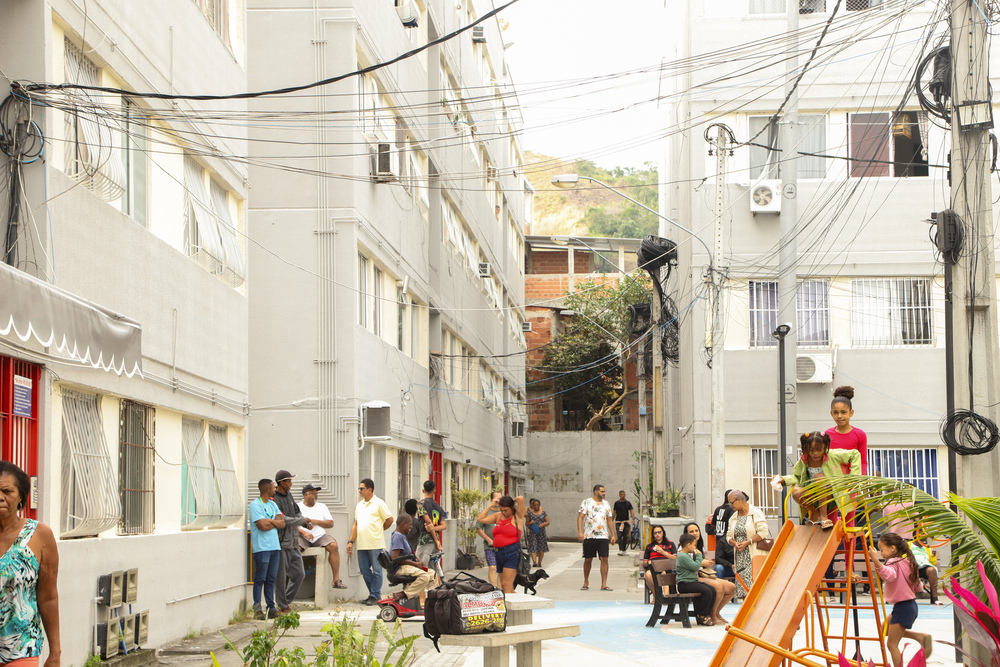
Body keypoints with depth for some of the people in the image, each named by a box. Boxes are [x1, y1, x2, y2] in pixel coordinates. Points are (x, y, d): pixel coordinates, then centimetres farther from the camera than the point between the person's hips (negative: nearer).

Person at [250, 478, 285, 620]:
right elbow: (262, 525, -16)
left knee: (271, 579, 7)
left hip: (275, 546, 7)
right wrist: (275, 522, 0)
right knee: (260, 579, -5)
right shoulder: (255, 505, -7)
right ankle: (257, 609, -3)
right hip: (261, 548, -7)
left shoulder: (272, 504, 17)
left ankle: (271, 608, 9)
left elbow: (282, 523, 8)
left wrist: (269, 521, -7)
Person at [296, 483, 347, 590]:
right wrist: (303, 532, -21)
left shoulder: (321, 507, 20)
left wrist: (316, 522, -5)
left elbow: (330, 523, 11)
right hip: (303, 537, -3)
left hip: (320, 537, 3)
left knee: (333, 545, -26)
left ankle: (336, 579, -23)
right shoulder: (297, 507, 9)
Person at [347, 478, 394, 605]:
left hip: (375, 544, -7)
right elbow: (356, 524, 18)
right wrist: (351, 541, 12)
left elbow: (389, 519, -3)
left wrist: (380, 530, 8)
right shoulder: (359, 505, 16)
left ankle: (374, 596, 3)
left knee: (376, 570, -2)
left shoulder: (378, 503, -4)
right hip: (362, 544, 7)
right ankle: (375, 593, 18)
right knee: (364, 570, 8)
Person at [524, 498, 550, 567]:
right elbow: (526, 523, 8)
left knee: (541, 548, 3)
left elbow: (547, 522, 7)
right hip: (532, 532, -1)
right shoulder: (530, 513, 5)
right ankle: (534, 562, -21)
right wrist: (530, 523, -13)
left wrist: (543, 524, -13)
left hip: (541, 532, 1)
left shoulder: (543, 512, 7)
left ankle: (539, 562, 16)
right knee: (533, 547, -12)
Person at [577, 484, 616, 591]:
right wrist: (580, 532, -15)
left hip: (603, 536, 3)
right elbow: (580, 517, -3)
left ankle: (604, 584, -4)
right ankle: (586, 583, 19)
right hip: (589, 536, -3)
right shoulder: (586, 502, 1)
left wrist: (613, 535, 13)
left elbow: (609, 520, 18)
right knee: (588, 560, 4)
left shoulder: (606, 504, 14)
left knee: (604, 559, -6)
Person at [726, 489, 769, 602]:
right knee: (743, 583, 1)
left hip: (754, 555, -6)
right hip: (740, 557, 6)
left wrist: (747, 542, -16)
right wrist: (735, 543, -5)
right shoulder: (734, 517, 17)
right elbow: (729, 536, 18)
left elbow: (763, 532, -14)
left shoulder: (755, 513, -5)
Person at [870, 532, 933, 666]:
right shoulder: (907, 561, 10)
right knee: (886, 630, 25)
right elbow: (918, 586, 17)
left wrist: (876, 561, -56)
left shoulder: (894, 563, -18)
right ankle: (921, 637, 18)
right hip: (911, 604, 9)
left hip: (902, 606, -9)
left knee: (891, 644, -3)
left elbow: (889, 575, -43)